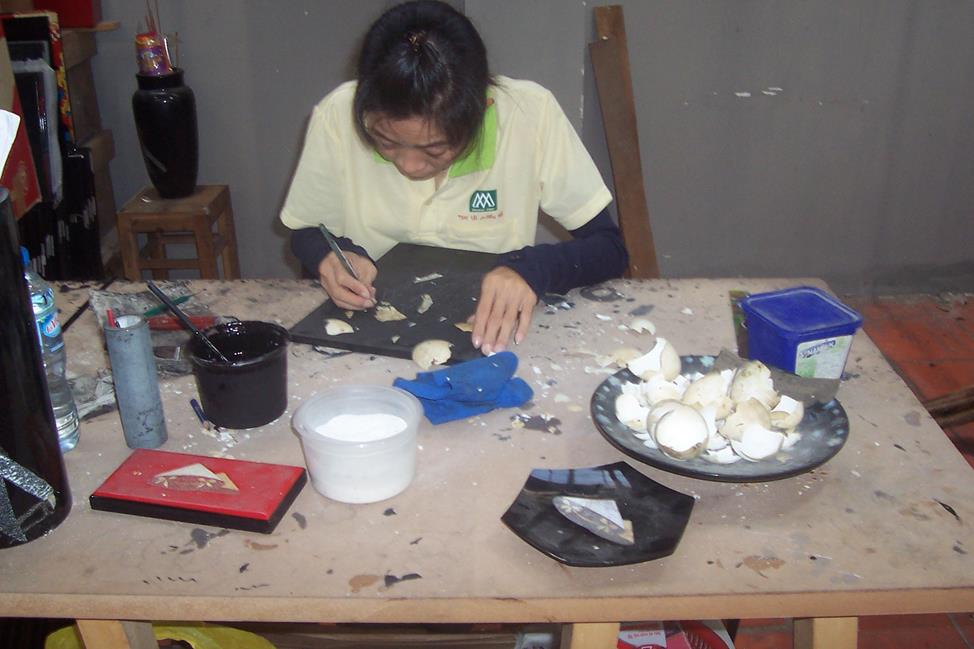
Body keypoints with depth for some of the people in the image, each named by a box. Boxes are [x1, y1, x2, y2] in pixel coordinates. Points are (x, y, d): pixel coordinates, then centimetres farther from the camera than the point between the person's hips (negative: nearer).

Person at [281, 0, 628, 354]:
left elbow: (610, 248, -9)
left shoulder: (531, 113, -17)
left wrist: (531, 268, -27)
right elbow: (306, 234, 3)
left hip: (491, 338, 0)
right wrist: (330, 257, -18)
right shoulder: (337, 115, -13)